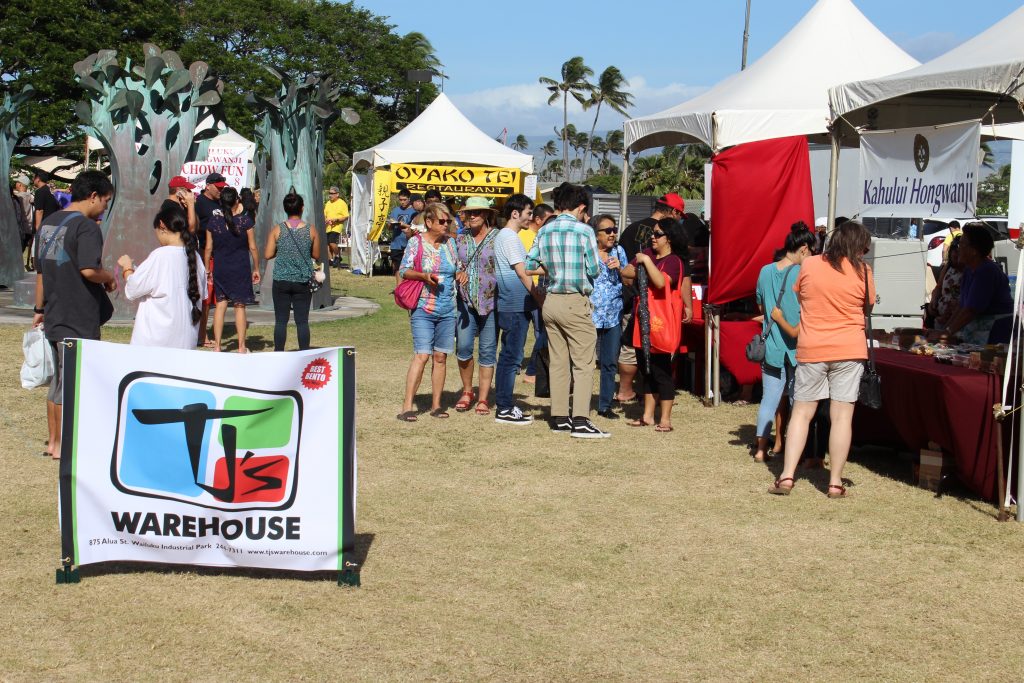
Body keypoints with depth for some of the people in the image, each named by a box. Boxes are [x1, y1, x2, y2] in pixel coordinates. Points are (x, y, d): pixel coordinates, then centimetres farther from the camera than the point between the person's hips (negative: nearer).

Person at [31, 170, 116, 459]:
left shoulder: (48, 222, 11)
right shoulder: (86, 227, -16)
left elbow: (40, 270, 17)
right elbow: (89, 270, -29)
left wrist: (40, 309, 24)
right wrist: (109, 278, -9)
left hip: (54, 316, 8)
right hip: (79, 319, -8)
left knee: (57, 379, 18)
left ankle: (53, 440, 25)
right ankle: (62, 446, 8)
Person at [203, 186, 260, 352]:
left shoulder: (213, 222, -2)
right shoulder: (245, 220, -8)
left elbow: (209, 248, 3)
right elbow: (252, 247, -3)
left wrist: (207, 269, 15)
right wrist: (256, 269, 8)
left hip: (220, 269, 2)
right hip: (241, 269, -2)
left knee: (220, 304, 9)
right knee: (240, 306, 3)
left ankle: (217, 346, 8)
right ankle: (241, 347, 4)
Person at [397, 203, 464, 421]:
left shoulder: (450, 242, 11)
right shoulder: (416, 242, -2)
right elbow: (403, 270, -3)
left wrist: (460, 276, -1)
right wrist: (424, 276, -19)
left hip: (447, 309, 5)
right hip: (423, 307, -5)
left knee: (441, 356, 7)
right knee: (422, 355, -13)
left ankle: (436, 405, 14)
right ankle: (407, 406, -12)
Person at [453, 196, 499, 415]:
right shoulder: (461, 239, 11)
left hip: (490, 301, -3)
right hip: (465, 301, 3)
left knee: (487, 351, 2)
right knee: (463, 347, -3)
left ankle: (483, 399, 10)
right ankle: (467, 391, 18)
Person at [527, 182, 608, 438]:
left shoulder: (543, 232, 5)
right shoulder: (584, 230, -9)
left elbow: (529, 266, 5)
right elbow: (594, 270, -9)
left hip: (551, 302, 6)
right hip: (576, 302, -6)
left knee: (558, 362, 12)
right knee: (583, 363, -2)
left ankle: (559, 417, 15)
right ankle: (580, 420, -8)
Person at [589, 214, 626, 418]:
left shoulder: (619, 251, 11)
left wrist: (619, 268, -5)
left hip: (614, 315, 5)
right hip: (590, 314, -5)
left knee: (610, 363, 9)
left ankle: (605, 405, 19)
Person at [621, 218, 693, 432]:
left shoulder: (674, 261, -9)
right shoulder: (647, 254, 13)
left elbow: (661, 281, -25)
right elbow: (625, 273, 11)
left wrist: (647, 262, -18)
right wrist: (640, 272, -7)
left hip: (661, 322, -7)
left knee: (662, 370, -3)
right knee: (646, 369, 13)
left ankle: (665, 419, 3)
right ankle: (648, 415, 22)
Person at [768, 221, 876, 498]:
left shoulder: (808, 265, 0)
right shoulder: (862, 271, -5)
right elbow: (867, 309, 6)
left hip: (811, 350, 1)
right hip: (849, 351, -1)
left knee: (801, 413, 8)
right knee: (842, 416, 2)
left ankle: (787, 476, 2)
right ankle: (835, 482, 4)